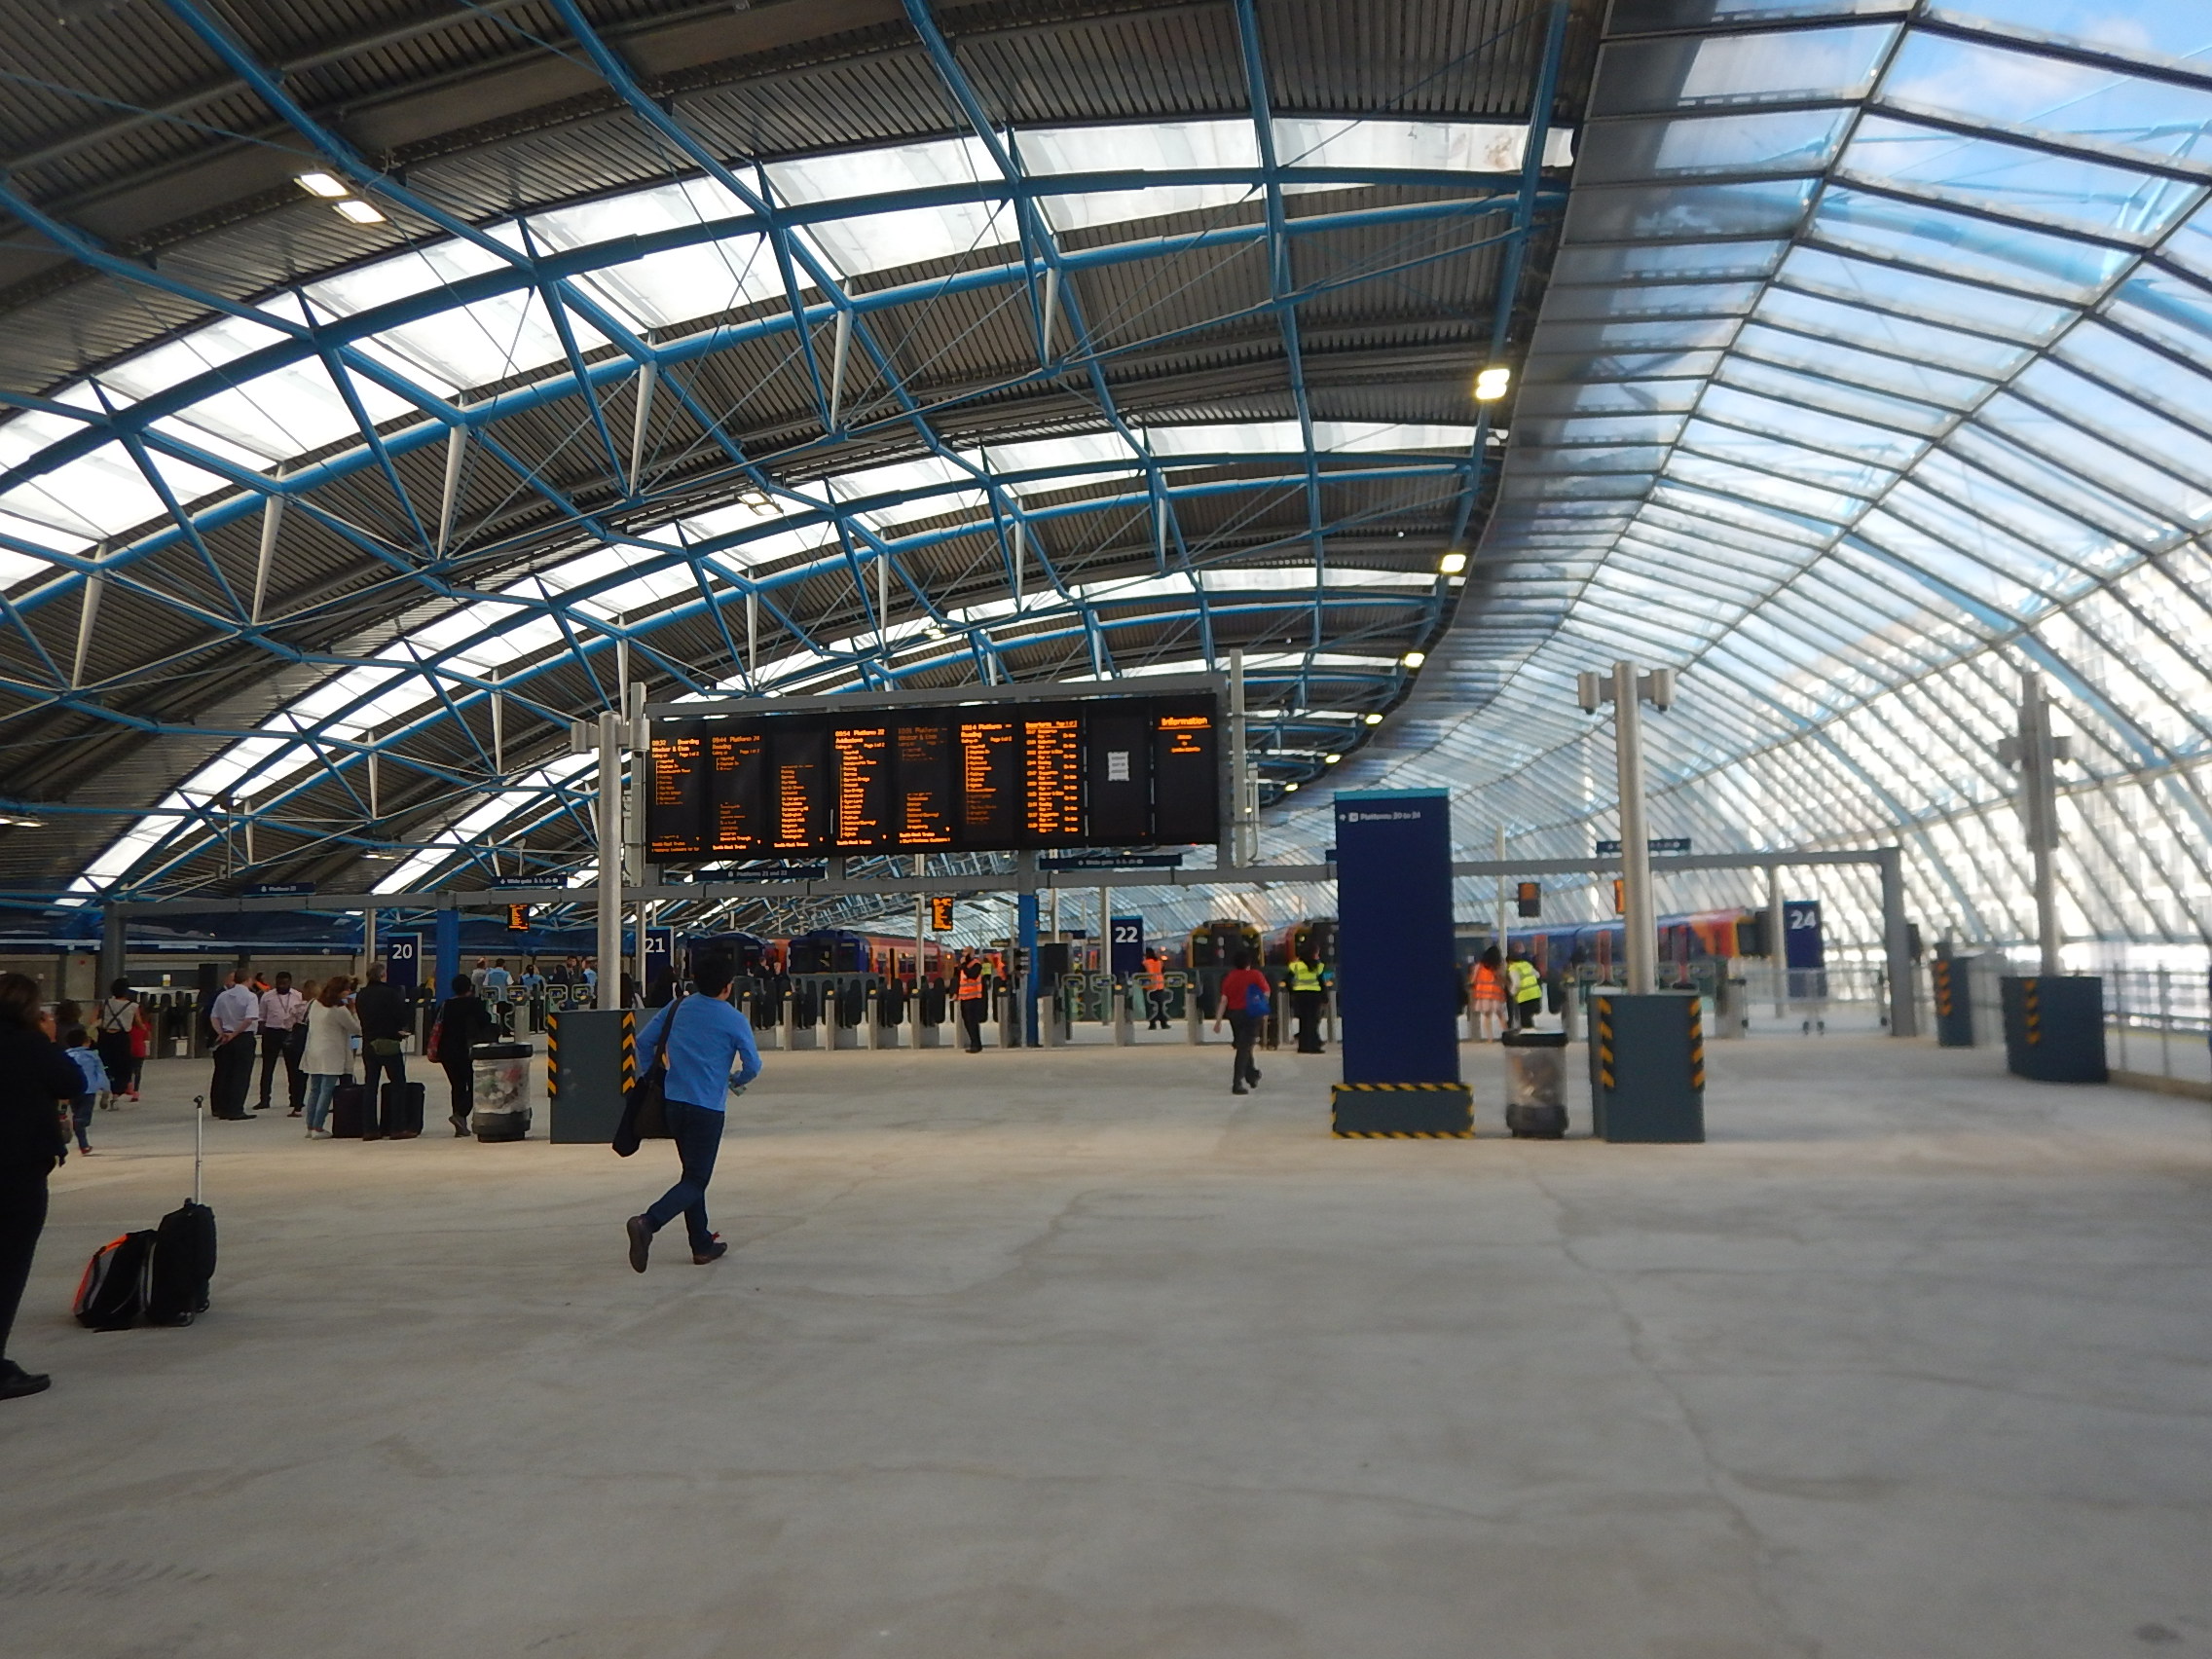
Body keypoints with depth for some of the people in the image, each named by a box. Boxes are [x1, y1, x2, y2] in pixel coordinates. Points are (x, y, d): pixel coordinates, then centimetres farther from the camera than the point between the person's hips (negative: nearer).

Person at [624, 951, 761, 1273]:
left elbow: (643, 1042, 7)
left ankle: (702, 1244, 23)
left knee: (693, 1173, 18)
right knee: (696, 1180, -1)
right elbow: (753, 1066, -6)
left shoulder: (677, 1008, 6)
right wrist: (736, 1081, 15)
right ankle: (647, 1223, -24)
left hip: (674, 1102, 6)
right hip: (708, 1108, -6)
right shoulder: (734, 1021, -8)